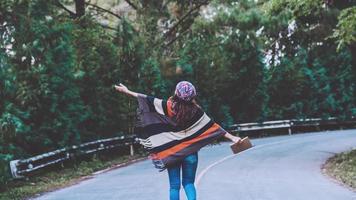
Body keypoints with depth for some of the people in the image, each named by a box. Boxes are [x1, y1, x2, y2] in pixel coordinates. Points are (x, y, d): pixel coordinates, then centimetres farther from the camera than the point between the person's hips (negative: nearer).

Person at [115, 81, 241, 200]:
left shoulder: (169, 106, -12)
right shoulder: (196, 111, -8)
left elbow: (149, 101, -6)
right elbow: (212, 126, -5)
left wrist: (127, 91, 2)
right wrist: (232, 137, 1)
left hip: (171, 152, 0)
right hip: (190, 152, 1)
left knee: (174, 185, 8)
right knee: (189, 183, 14)